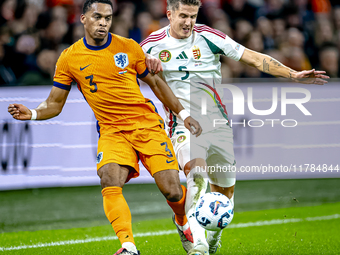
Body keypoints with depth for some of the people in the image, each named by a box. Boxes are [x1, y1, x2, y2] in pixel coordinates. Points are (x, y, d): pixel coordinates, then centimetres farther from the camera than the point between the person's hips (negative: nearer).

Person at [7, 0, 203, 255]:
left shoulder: (128, 47, 0)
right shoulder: (69, 58, 0)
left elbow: (156, 83, 13)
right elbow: (54, 104, 5)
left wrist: (183, 114, 14)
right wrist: (32, 113, -15)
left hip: (147, 124, 0)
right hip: (112, 130, 0)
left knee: (172, 190, -8)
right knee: (110, 181, -29)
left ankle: (183, 223, 27)